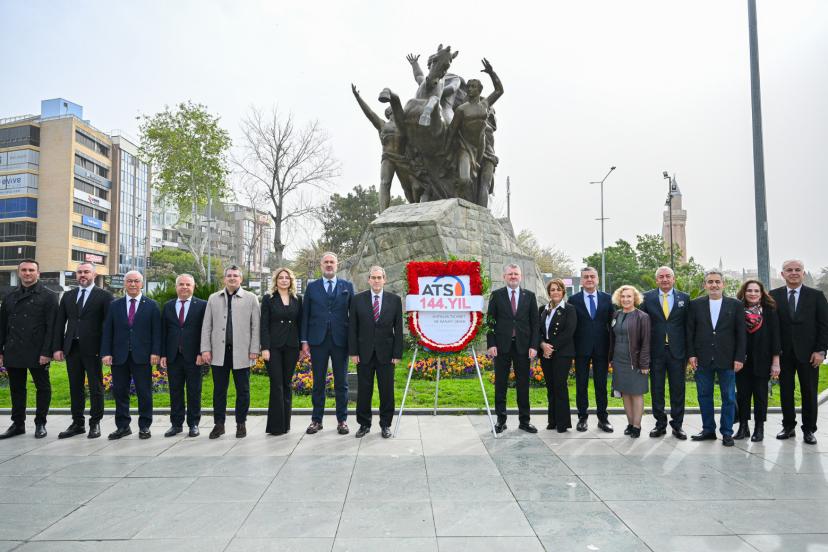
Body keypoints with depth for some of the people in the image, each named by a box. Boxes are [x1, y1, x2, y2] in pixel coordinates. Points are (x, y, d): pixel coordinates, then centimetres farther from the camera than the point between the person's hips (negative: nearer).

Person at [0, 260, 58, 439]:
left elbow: (51, 327, -9)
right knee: (16, 389, 12)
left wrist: (47, 352, -16)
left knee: (43, 388, 5)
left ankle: (40, 424, 16)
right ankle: (18, 424, 23)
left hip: (37, 353, -5)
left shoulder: (48, 296, -3)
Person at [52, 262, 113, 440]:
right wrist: (57, 347, 4)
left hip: (93, 349, -4)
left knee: (96, 387, 3)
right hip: (72, 348, 5)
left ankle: (95, 423, 12)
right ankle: (77, 423, 20)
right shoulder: (68, 296, 13)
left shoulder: (104, 296, -2)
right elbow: (60, 323, 12)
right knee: (75, 387, 11)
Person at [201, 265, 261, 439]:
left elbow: (255, 326, 0)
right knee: (219, 390, 8)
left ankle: (241, 423, 18)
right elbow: (206, 326, 9)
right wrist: (205, 349, 1)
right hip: (219, 352, 2)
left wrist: (254, 350, -6)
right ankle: (219, 424, 19)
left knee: (243, 390, 5)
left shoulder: (251, 299, 3)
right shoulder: (213, 298, 11)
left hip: (241, 352, -2)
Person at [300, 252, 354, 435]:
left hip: (341, 340, 0)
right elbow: (305, 315, 6)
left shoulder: (347, 286, 6)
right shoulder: (312, 287, 8)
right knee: (318, 382, 8)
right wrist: (304, 340, 0)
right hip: (318, 340, 1)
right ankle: (316, 420, 18)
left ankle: (342, 420, 16)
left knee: (341, 383, 6)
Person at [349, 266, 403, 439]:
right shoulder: (357, 299, 1)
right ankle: (364, 424, 21)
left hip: (386, 353, 0)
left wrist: (397, 353, -4)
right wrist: (353, 352, -4)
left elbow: (398, 328, 1)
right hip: (364, 353, 0)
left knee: (387, 390, 6)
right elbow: (352, 327, 1)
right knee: (363, 390, 7)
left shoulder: (395, 300, 1)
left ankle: (385, 424, 20)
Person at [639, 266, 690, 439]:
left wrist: (689, 351, 1)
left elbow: (688, 325, 5)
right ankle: (660, 424, 19)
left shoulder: (684, 298, 4)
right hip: (655, 351, 0)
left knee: (678, 389, 6)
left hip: (677, 351, 0)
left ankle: (677, 425, 18)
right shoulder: (647, 297, 2)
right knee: (657, 389, 7)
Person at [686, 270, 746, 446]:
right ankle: (708, 429, 21)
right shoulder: (695, 304, 4)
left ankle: (727, 432, 18)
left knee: (729, 397, 6)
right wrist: (691, 354, -2)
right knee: (704, 396, 8)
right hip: (703, 359, 1)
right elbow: (690, 331, 4)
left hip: (727, 359, -1)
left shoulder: (735, 305, 2)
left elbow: (741, 334, 1)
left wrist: (739, 358, -5)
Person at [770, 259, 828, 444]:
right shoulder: (774, 296, 3)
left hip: (808, 353, -1)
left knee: (809, 392, 6)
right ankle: (788, 426, 19)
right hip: (783, 353, 1)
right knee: (785, 391, 7)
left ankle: (809, 430, 17)